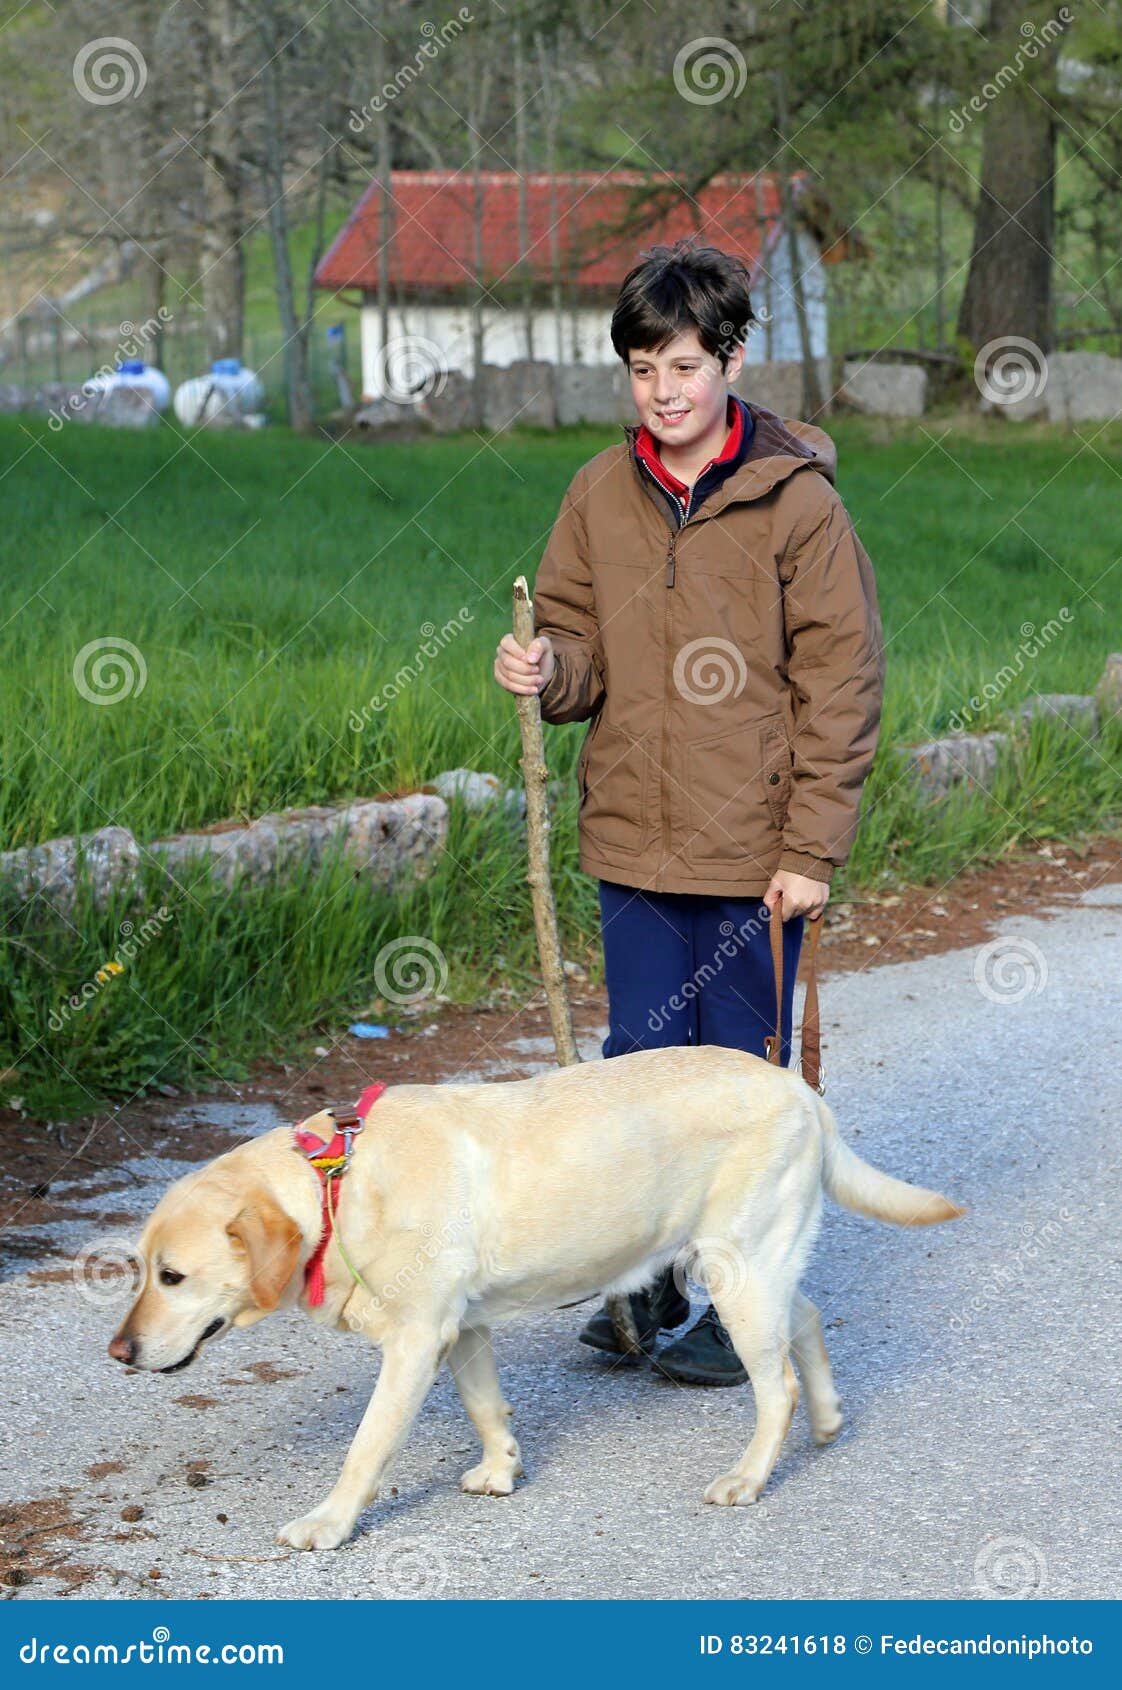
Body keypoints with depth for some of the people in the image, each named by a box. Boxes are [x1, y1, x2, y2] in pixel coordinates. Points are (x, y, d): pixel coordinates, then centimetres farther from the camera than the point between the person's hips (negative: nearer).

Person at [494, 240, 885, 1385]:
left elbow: (841, 684, -8)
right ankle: (647, 1283, 28)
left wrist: (811, 851, -11)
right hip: (632, 840, 4)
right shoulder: (600, 495, 4)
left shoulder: (795, 500, -8)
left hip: (752, 856, -4)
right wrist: (546, 670, -12)